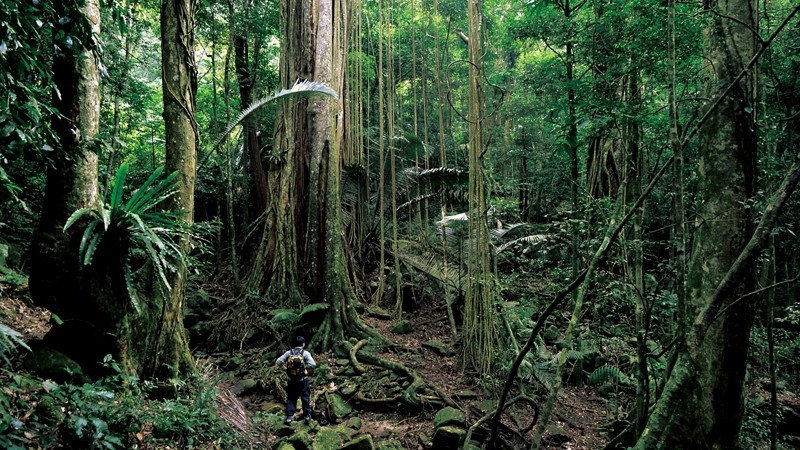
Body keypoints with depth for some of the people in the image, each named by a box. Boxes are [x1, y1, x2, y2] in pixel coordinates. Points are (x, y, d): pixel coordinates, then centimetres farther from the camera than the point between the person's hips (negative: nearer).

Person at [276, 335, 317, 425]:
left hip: (292, 380, 2)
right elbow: (312, 364, -24)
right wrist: (308, 372, -8)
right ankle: (307, 417, 21)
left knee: (291, 399, 14)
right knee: (305, 398, 14)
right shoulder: (305, 353, -11)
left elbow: (278, 361, -8)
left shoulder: (289, 353, -3)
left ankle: (289, 418, 11)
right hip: (303, 380, -2)